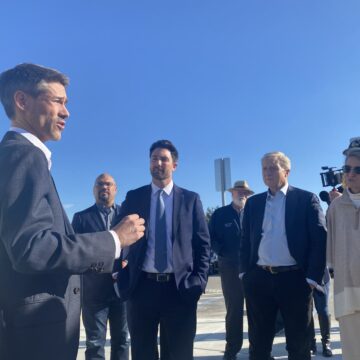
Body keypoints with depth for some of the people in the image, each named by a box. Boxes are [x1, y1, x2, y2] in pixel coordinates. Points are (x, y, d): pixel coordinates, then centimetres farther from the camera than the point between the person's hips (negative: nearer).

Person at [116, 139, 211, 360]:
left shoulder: (191, 199, 5)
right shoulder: (133, 197, 7)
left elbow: (203, 243, 5)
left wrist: (199, 280, -4)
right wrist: (122, 279, -4)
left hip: (180, 288, 0)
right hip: (142, 287, 1)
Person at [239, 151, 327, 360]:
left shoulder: (306, 199, 1)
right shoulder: (253, 203, 12)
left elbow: (320, 240, -4)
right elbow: (246, 241, 13)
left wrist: (312, 277, -10)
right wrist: (245, 272, 5)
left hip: (294, 279, -3)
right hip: (258, 279, 3)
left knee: (299, 343, 10)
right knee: (258, 343, 12)